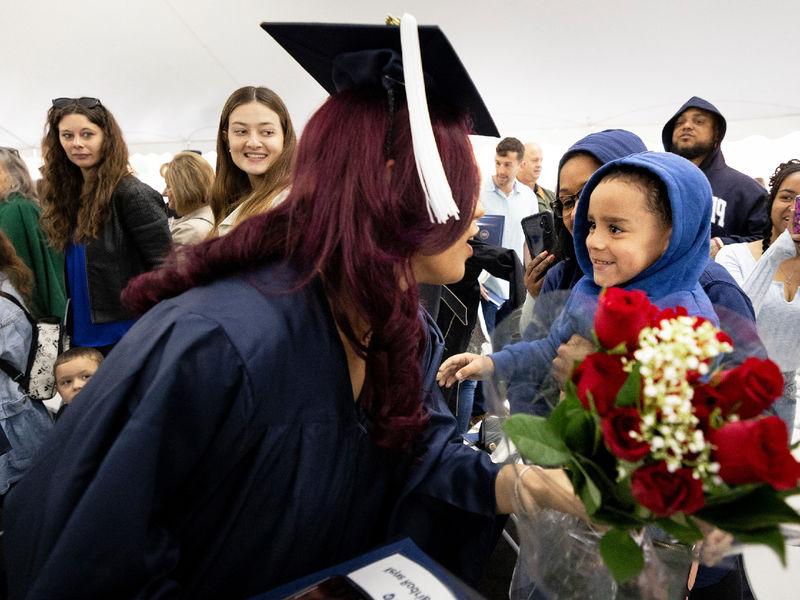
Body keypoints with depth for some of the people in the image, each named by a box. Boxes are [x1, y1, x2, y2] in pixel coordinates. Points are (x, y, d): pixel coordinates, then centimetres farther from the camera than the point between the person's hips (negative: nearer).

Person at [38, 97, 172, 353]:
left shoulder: (133, 195, -15)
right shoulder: (67, 193, 8)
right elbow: (74, 269, 13)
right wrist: (71, 326, 7)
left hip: (126, 333, -7)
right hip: (82, 334, 7)